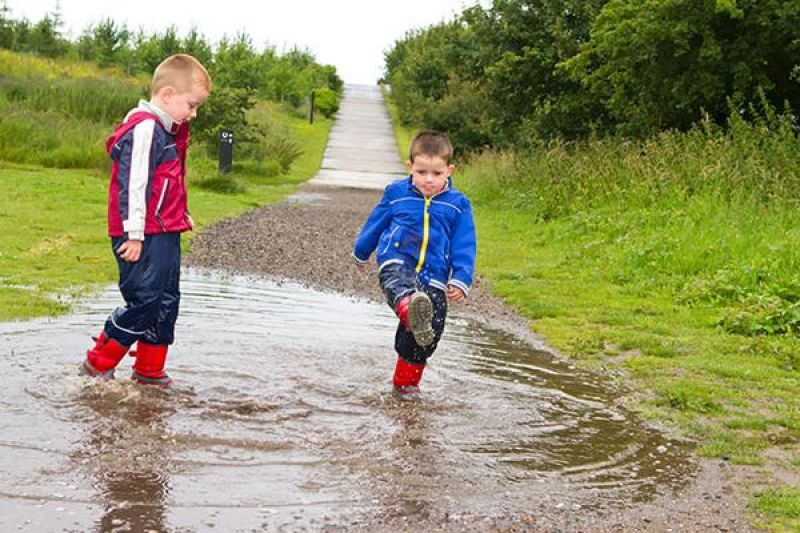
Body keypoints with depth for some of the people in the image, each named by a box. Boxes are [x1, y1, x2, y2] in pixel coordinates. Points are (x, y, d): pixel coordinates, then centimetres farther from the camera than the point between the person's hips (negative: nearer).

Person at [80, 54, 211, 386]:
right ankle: (97, 363, 4)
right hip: (144, 237, -10)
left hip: (166, 234, 10)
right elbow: (133, 184, -20)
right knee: (144, 302, -9)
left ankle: (149, 370, 21)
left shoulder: (166, 131, 17)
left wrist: (181, 215, 26)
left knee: (166, 302, 12)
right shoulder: (145, 129, -16)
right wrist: (134, 234, -21)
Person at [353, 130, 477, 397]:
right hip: (396, 264, -1)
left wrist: (460, 280, -9)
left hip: (433, 278, 2)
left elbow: (464, 247, 5)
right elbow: (375, 224, 22)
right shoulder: (396, 193, 7)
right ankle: (412, 312, -73)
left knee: (428, 338, -3)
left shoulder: (458, 204, 5)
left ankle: (405, 382, 19)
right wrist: (361, 253, 36)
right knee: (400, 287, -39)